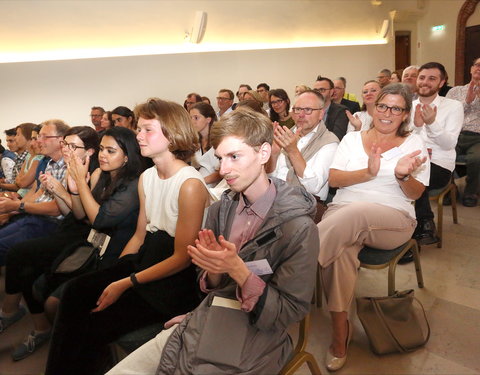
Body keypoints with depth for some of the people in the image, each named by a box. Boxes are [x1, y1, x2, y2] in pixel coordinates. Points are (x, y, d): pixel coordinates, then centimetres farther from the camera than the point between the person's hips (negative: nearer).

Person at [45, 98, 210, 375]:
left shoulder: (190, 184, -20)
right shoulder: (146, 178, 7)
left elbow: (182, 257, -18)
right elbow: (140, 235, 11)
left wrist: (125, 283, -14)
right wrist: (113, 274, -1)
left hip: (178, 279, -7)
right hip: (146, 258, 8)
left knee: (98, 323, -13)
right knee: (76, 291, -6)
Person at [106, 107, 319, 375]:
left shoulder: (299, 227, -16)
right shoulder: (221, 210, 0)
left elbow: (290, 312, -12)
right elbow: (212, 286, 9)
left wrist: (238, 269, -24)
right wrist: (214, 269, -14)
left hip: (253, 340, -4)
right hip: (205, 324, 5)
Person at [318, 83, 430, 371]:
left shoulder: (414, 143, 11)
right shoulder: (352, 139, 15)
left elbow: (415, 194, 5)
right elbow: (333, 179, 2)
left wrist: (403, 175, -18)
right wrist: (368, 172, -15)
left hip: (393, 220, -1)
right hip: (342, 214, 2)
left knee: (354, 213, -38)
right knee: (341, 251, -32)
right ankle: (341, 333, -18)